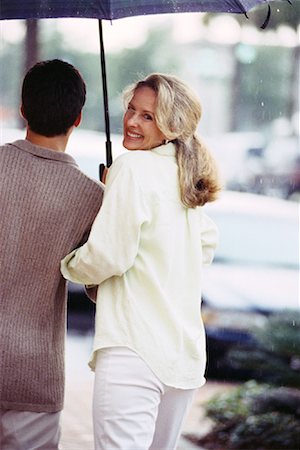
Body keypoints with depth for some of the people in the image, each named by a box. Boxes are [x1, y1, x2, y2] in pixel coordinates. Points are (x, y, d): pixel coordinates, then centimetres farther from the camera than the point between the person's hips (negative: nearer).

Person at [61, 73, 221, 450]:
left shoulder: (133, 167, -9)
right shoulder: (185, 176, 15)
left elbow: (108, 256, -13)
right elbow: (206, 247, 28)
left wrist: (69, 265, 5)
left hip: (134, 350, -9)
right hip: (186, 355, 9)